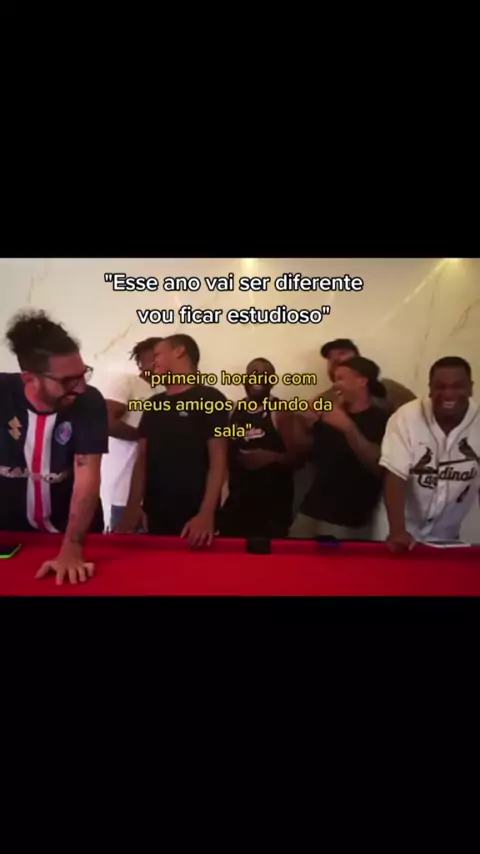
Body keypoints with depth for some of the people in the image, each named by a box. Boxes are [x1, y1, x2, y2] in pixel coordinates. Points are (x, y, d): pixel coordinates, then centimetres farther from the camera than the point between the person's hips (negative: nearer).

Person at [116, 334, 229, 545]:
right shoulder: (153, 404, 14)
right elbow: (142, 459, 12)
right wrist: (133, 505, 0)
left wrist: (206, 513, -20)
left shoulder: (209, 398, -4)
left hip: (193, 518, -5)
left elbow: (218, 460, -10)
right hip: (155, 516, 5)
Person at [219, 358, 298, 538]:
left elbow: (295, 457, -10)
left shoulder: (280, 412, -6)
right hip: (238, 497, 5)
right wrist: (235, 457, 0)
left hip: (273, 501, -4)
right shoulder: (233, 411, 8)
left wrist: (271, 457, -26)